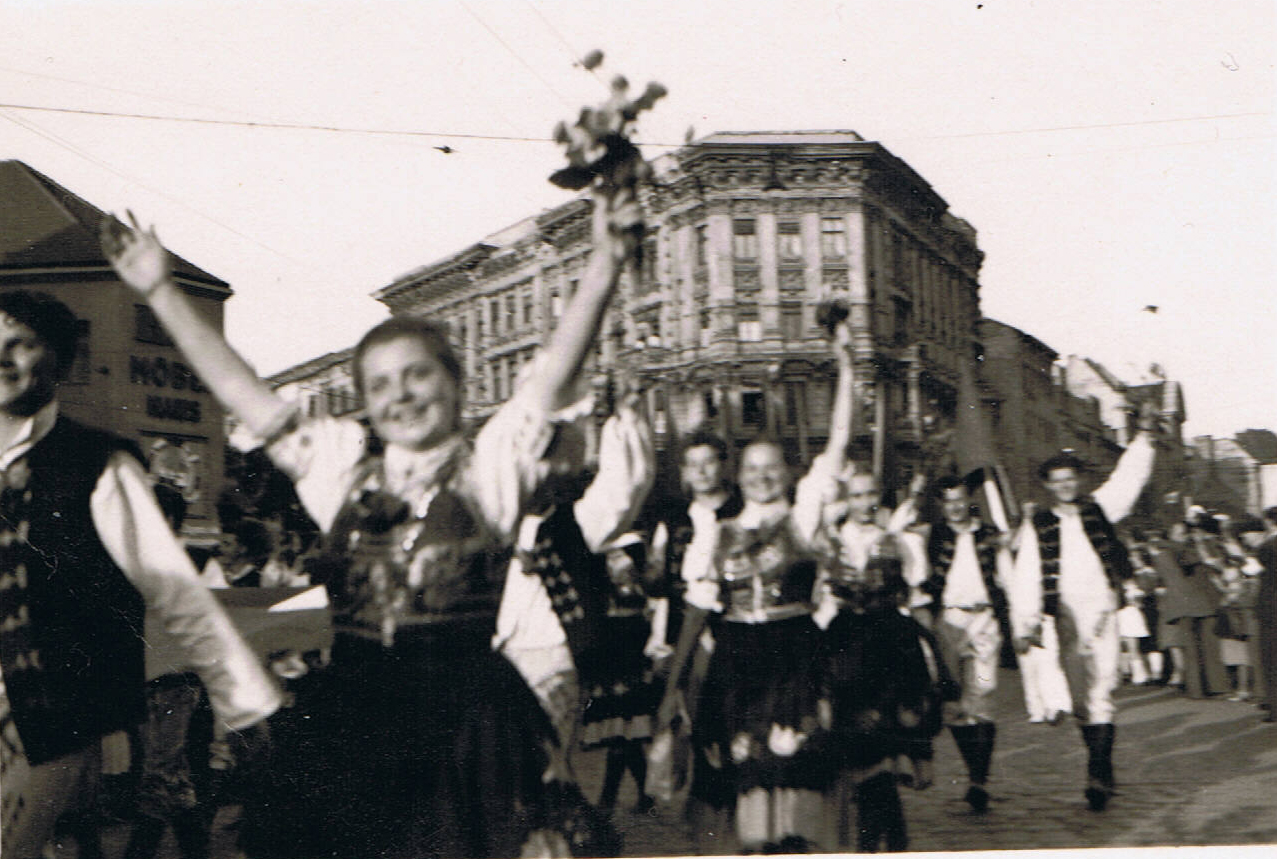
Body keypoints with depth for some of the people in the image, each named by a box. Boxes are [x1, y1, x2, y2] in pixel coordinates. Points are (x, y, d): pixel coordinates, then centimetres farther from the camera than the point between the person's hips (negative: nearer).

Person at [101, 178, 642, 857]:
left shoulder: (490, 465, 3)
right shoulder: (341, 469, 11)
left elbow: (557, 368, -10)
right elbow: (237, 386, 13)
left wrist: (604, 266, -23)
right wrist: (160, 289, 14)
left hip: (462, 723, -3)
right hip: (344, 719, 3)